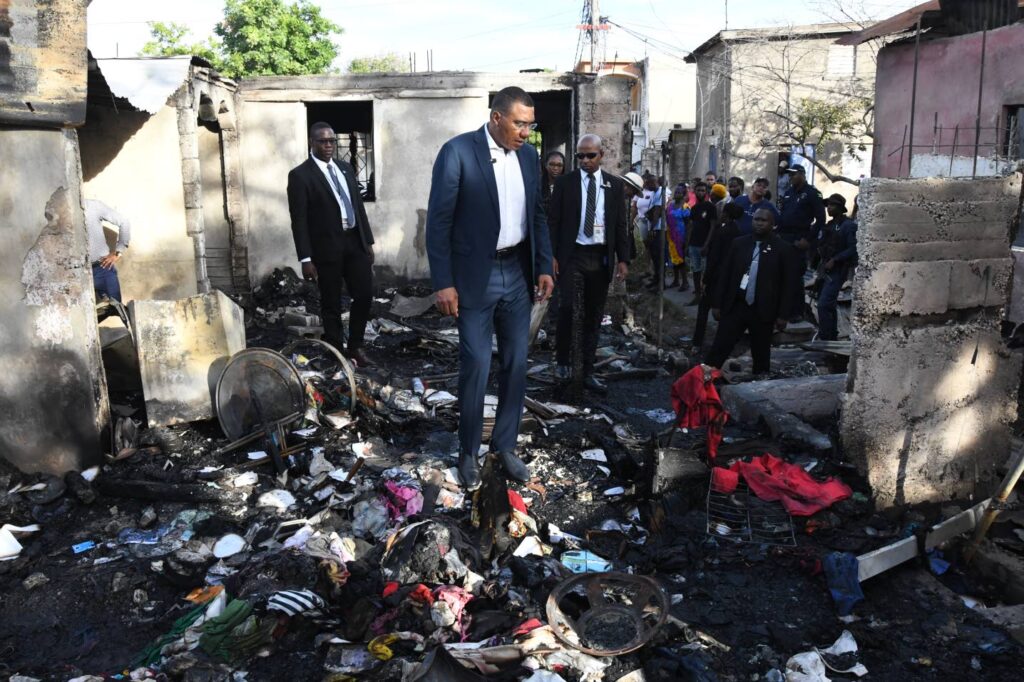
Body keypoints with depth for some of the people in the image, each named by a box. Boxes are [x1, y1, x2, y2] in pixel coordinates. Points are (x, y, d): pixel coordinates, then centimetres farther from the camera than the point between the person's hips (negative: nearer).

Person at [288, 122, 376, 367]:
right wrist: (306, 258, -13)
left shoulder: (345, 168, 14)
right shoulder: (300, 174, -6)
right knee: (331, 304, 5)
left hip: (355, 241, 6)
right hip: (327, 246, -5)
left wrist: (368, 241, 12)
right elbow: (299, 220, -9)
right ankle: (337, 352, 18)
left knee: (364, 295, 5)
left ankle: (355, 346, 22)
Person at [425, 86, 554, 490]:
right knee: (476, 366, 0)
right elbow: (439, 221, -11)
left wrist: (544, 267, 8)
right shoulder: (458, 151, -11)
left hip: (518, 273, 6)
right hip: (475, 276, -5)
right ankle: (468, 452, 19)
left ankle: (505, 445, 26)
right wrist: (443, 282, -13)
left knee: (515, 364, 10)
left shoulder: (528, 155, 7)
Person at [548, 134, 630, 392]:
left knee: (594, 315, 7)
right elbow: (553, 222, 1)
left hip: (602, 257, 2)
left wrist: (623, 259, 2)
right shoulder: (565, 183, 2)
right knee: (566, 306, -15)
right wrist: (551, 255, -7)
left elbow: (621, 225, 8)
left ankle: (588, 372, 15)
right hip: (572, 255, -2)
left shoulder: (615, 185, 7)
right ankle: (563, 361, 7)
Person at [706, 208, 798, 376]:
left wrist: (782, 315, -5)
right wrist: (717, 304, 4)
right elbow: (725, 274, 7)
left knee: (761, 354, 10)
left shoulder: (783, 249, -4)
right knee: (719, 348, -2)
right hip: (735, 306, 2)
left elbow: (787, 284, -3)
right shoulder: (739, 243, 5)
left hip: (762, 311, -2)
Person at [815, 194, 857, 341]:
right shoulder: (830, 225, 16)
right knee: (829, 305, 15)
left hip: (837, 271, -9)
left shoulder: (848, 226, -9)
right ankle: (832, 337, 25)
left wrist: (834, 260, -18)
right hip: (826, 270, 9)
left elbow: (852, 249, -16)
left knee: (823, 305, -17)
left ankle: (825, 339, -13)